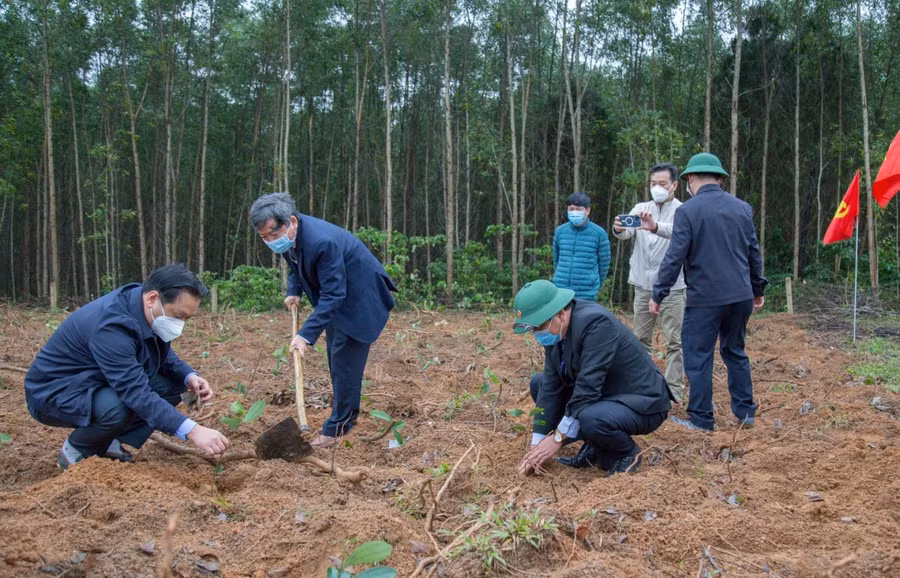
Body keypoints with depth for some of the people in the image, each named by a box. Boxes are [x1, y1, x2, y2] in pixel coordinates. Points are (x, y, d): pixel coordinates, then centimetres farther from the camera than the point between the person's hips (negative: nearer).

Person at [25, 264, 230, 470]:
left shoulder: (147, 310, -8)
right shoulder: (111, 325, -34)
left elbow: (163, 354, 11)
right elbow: (136, 394, -38)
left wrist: (189, 376, -11)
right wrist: (192, 430, -44)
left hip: (95, 382, 8)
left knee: (172, 384, -7)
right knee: (119, 408, -36)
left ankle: (107, 443, 4)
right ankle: (74, 452, -6)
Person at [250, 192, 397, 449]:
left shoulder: (322, 242, -37)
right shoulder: (288, 235, -9)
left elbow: (333, 294, -35)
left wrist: (306, 335, -39)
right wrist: (294, 291, -3)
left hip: (359, 297, -9)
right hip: (335, 296, 9)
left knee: (344, 362, -8)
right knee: (336, 359, 17)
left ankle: (337, 427, 3)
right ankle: (347, 414, 32)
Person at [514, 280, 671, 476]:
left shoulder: (596, 322, -29)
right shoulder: (555, 329, -4)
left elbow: (588, 387, -31)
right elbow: (551, 386, -4)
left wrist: (558, 438, -25)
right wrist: (537, 445, -7)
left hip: (642, 403, -9)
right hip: (607, 395, 9)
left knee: (590, 419, -36)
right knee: (539, 384, 8)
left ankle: (627, 455, -3)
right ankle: (595, 449, 10)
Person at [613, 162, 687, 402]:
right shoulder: (641, 208, 8)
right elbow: (627, 233, -10)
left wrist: (655, 227, -47)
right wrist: (619, 228, -35)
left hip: (671, 286, -4)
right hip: (643, 284, 4)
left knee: (674, 342, -1)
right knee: (641, 339, 12)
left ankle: (674, 390, 5)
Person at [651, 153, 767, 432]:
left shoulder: (687, 210, -9)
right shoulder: (742, 208, 8)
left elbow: (675, 257, -12)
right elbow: (754, 253, 14)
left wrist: (658, 294, -4)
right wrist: (758, 289, 25)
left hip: (705, 297, -6)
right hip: (741, 296, 6)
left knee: (698, 356, 3)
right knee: (735, 352, 18)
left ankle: (701, 419, 7)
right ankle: (745, 413, 22)